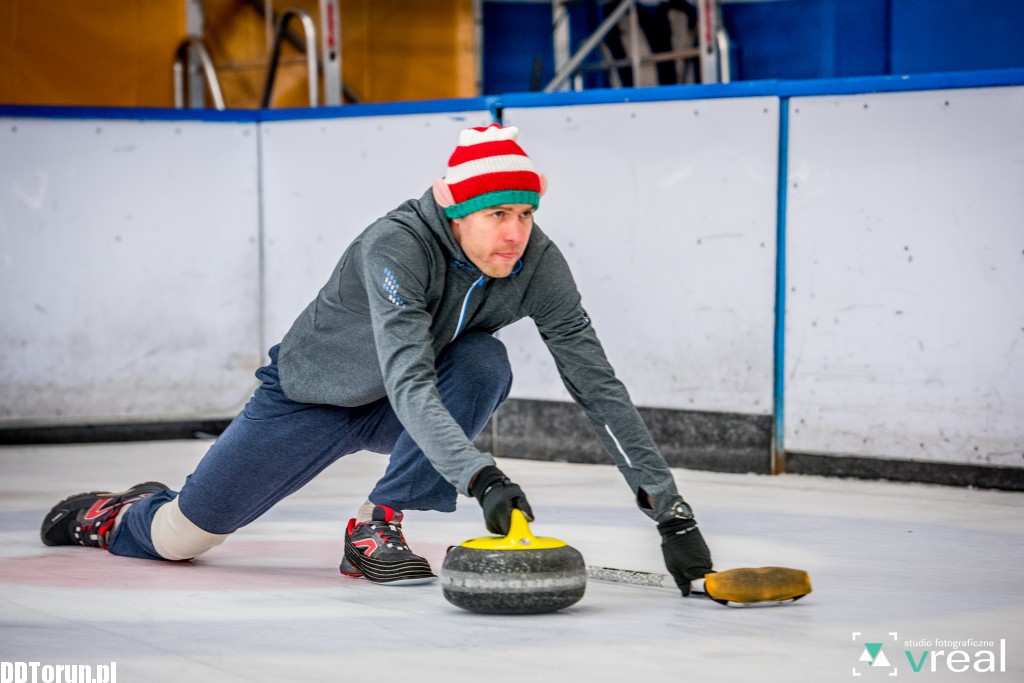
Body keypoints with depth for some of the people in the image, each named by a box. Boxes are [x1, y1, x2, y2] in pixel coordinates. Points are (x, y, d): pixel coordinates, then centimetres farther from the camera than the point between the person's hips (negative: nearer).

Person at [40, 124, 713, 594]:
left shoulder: (537, 262, -23)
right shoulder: (397, 245, -37)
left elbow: (597, 384, -24)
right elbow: (408, 382, -48)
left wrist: (670, 507, -30)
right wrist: (479, 475, -62)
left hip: (397, 411, 4)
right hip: (310, 399, -4)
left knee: (485, 361, -29)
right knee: (181, 536, 2)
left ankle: (377, 528, -17)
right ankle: (115, 515, 40)